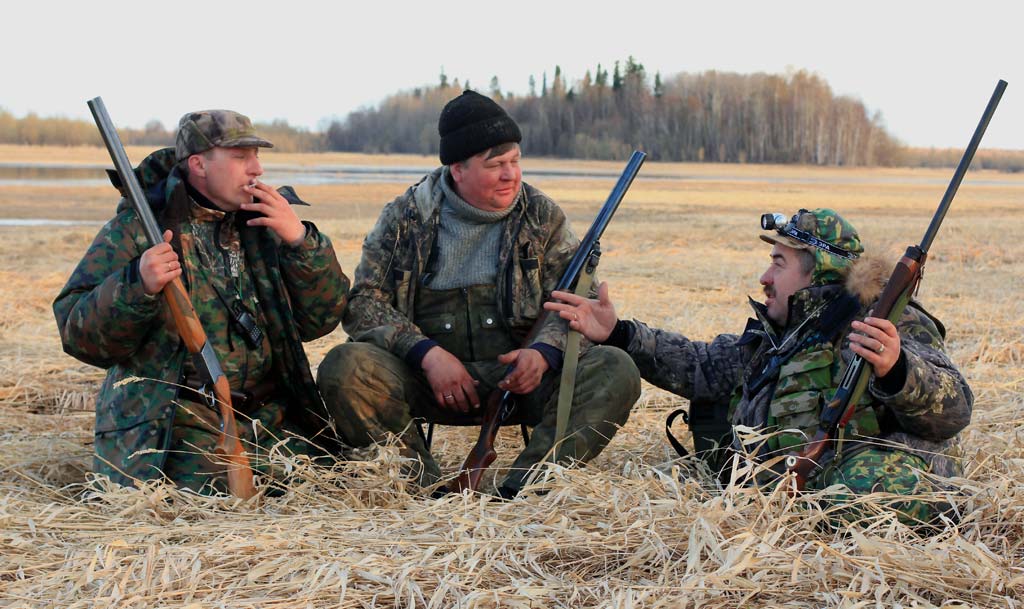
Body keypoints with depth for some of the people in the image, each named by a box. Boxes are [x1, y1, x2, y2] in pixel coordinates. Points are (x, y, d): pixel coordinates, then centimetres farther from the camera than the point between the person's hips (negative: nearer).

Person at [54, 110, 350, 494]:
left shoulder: (263, 225, 12)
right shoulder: (136, 228, -2)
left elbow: (319, 320, 7)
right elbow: (78, 334, -8)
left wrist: (300, 240, -7)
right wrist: (137, 286, -27)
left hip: (269, 417, 4)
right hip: (174, 421, -4)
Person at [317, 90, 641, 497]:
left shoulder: (542, 216, 7)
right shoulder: (405, 217, 5)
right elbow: (363, 302, 0)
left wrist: (544, 353, -19)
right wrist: (427, 353, -17)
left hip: (519, 377, 1)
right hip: (428, 378, -1)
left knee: (615, 370, -25)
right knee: (344, 368, -27)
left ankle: (519, 493, -33)